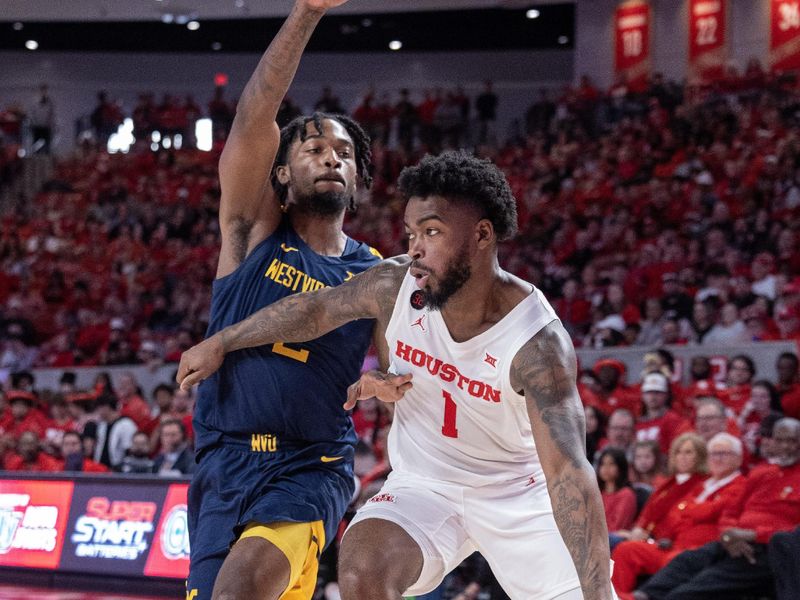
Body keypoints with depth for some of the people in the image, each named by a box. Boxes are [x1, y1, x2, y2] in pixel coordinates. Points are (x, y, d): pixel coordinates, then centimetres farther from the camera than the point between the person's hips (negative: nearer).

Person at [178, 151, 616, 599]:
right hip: (424, 483, 2)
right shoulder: (395, 286, -18)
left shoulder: (538, 343, -30)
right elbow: (316, 308, 2)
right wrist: (220, 343, 12)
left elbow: (568, 471, -37)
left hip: (518, 493, -2)